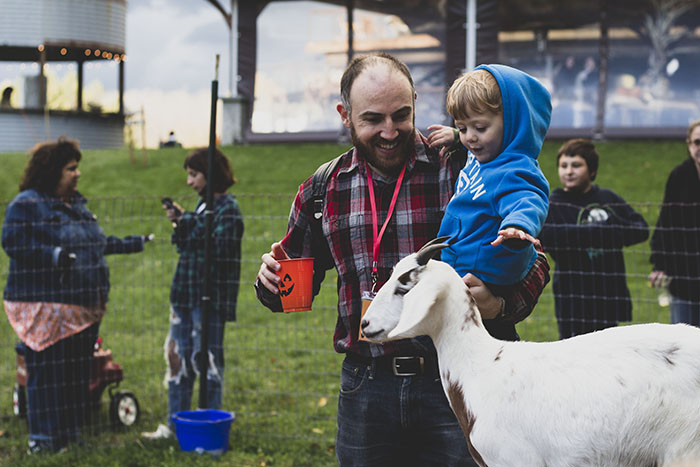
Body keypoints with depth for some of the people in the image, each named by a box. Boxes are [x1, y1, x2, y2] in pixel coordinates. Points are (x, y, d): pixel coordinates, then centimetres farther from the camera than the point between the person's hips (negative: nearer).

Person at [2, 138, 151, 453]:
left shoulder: (76, 203, 19)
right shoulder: (26, 204, -7)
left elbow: (96, 242, 29)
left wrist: (131, 244, 30)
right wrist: (52, 255, -26)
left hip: (83, 309, 8)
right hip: (46, 308, -8)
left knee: (78, 373, 10)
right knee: (47, 374, -7)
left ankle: (72, 434, 19)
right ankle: (42, 439, 1)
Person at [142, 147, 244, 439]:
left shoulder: (227, 208, -10)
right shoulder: (202, 205, 15)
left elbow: (219, 247, -22)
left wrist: (185, 221, -19)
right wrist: (179, 224, 0)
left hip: (209, 295, -9)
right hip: (185, 292, 9)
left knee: (206, 358, -2)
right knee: (178, 357, 12)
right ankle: (175, 423, 21)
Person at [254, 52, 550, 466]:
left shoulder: (461, 171, -5)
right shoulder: (323, 191, 6)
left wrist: (500, 303, -24)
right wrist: (272, 283, -6)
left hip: (452, 386, -2)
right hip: (366, 390, 3)